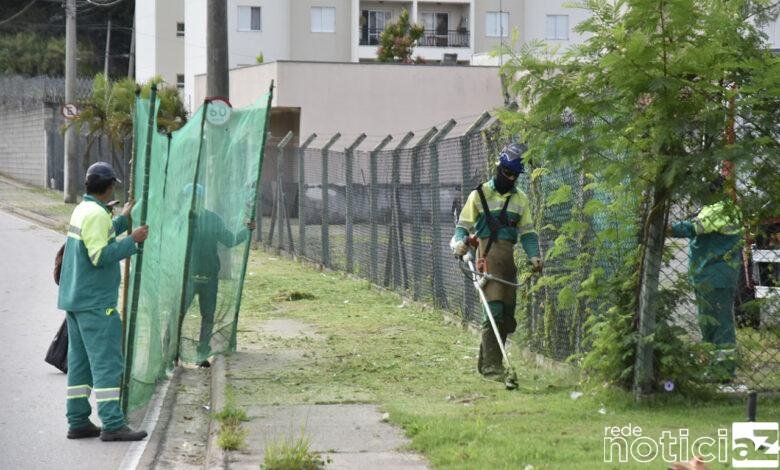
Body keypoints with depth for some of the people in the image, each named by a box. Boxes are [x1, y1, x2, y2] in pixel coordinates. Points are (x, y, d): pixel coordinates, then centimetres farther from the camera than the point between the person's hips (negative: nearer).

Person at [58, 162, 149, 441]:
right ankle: (112, 425, -12)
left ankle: (78, 422, 13)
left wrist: (123, 219, 33)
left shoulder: (82, 209, 12)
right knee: (106, 361, -9)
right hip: (96, 302, -10)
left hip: (75, 299, 10)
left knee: (80, 361, 11)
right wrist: (133, 241, -18)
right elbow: (100, 256, -23)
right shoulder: (96, 214, -17)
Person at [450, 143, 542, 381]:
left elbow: (527, 232, 13)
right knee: (495, 309, -17)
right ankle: (491, 366, -17)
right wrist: (459, 242, -18)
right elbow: (463, 225, 4)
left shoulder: (520, 199, 16)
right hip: (487, 255, -5)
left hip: (508, 258, 5)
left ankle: (485, 361, 19)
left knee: (507, 313, 6)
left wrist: (534, 256, -4)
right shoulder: (480, 194, 5)